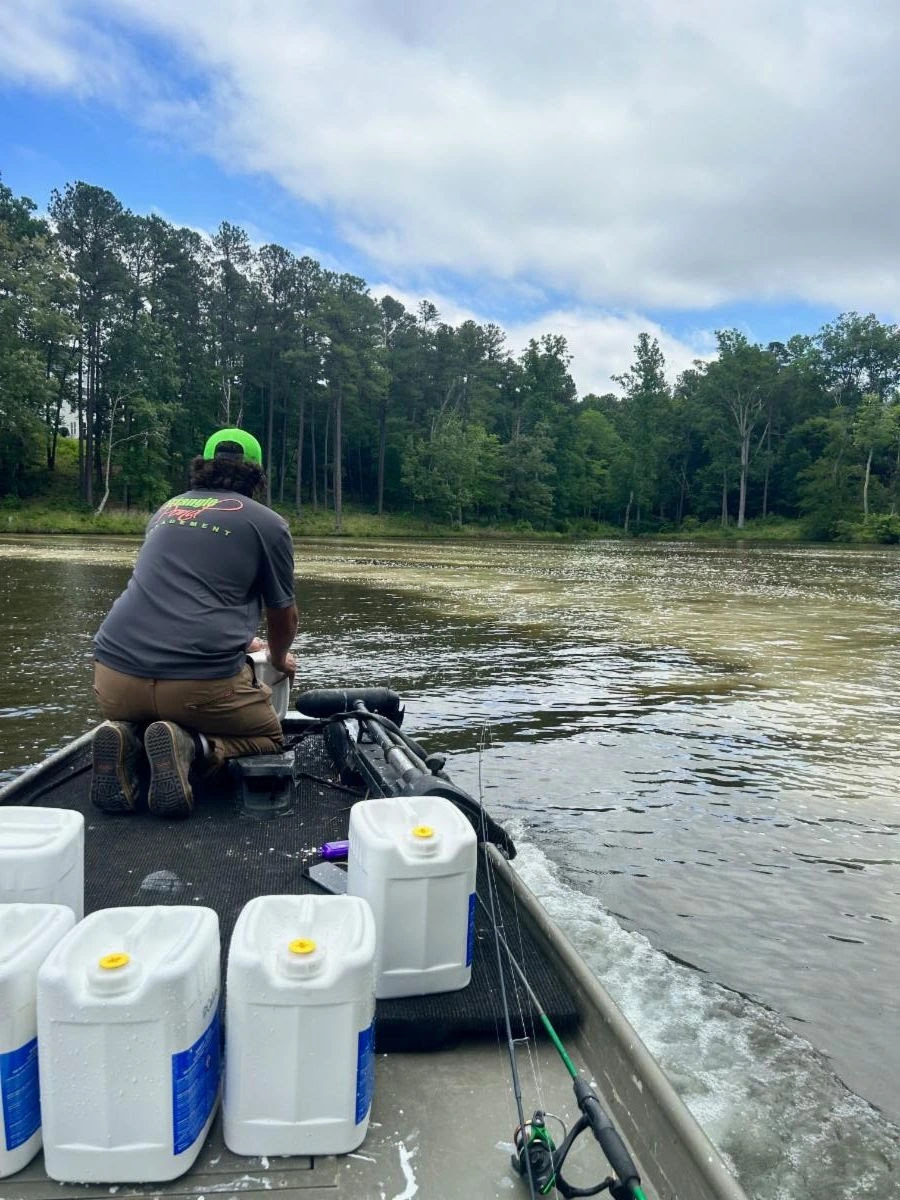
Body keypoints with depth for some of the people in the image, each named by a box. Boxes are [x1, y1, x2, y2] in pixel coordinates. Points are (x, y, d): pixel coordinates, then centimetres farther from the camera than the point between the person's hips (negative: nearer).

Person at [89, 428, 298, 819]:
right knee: (269, 737, 21)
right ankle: (192, 746, -9)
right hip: (202, 681, -5)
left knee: (129, 718, 37)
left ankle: (126, 738, 2)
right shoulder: (268, 522, 6)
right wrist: (279, 658, 40)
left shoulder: (167, 508, 23)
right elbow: (283, 617, 16)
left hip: (114, 674, 5)